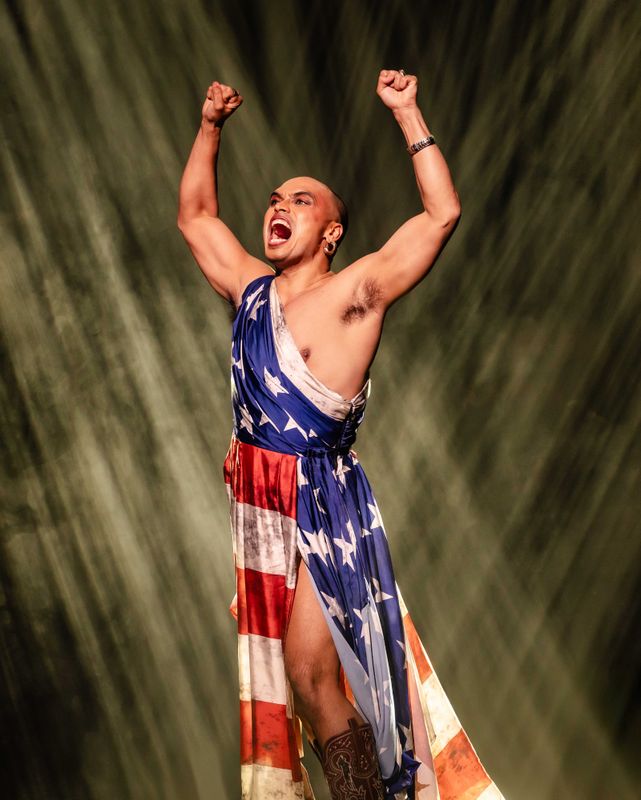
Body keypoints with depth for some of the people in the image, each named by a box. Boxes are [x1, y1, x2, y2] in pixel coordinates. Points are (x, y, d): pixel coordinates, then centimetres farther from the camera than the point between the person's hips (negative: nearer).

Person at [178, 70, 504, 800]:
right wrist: (209, 128, 18)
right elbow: (194, 214, 24)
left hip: (321, 500, -6)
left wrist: (407, 113, -14)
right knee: (272, 672, 13)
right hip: (257, 498, 6)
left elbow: (442, 214, -16)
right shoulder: (250, 289, 10)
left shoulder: (355, 292, -7)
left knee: (313, 672, -10)